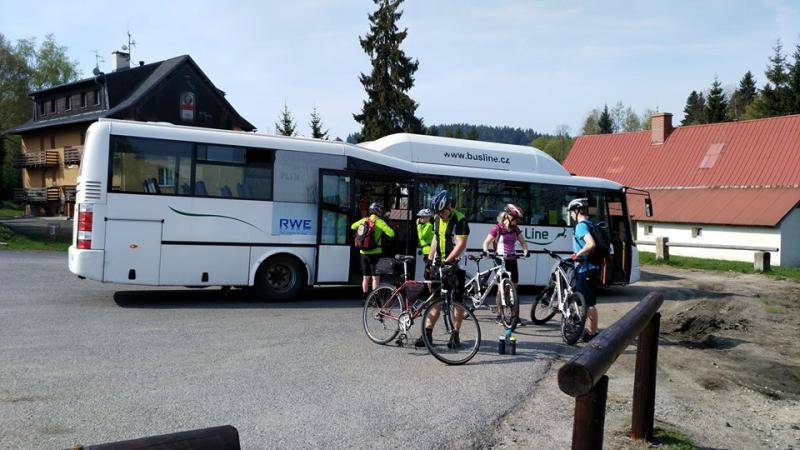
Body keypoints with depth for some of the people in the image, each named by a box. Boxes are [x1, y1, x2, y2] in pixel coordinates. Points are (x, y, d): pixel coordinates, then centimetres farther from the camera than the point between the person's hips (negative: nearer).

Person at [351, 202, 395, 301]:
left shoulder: (364, 220, 7)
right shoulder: (379, 221, -7)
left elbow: (352, 226, 24)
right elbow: (391, 234, -16)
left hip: (364, 252, 6)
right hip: (375, 252, -5)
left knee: (366, 277, 14)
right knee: (375, 278, -1)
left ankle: (365, 298, 19)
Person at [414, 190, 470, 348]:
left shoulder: (459, 220, -14)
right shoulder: (438, 219, 9)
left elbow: (461, 244, -19)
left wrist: (446, 261, -23)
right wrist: (430, 259, 11)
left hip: (455, 265, -6)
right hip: (438, 265, 6)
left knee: (457, 302, 2)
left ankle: (455, 335, 11)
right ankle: (427, 334, 6)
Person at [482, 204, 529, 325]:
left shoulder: (515, 229, 7)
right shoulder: (497, 228, -7)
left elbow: (522, 242, 10)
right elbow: (486, 242, -6)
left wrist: (526, 250, -10)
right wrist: (486, 251, -25)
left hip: (512, 260, 5)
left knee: (513, 288, 3)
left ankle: (515, 316, 7)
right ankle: (499, 315, 7)